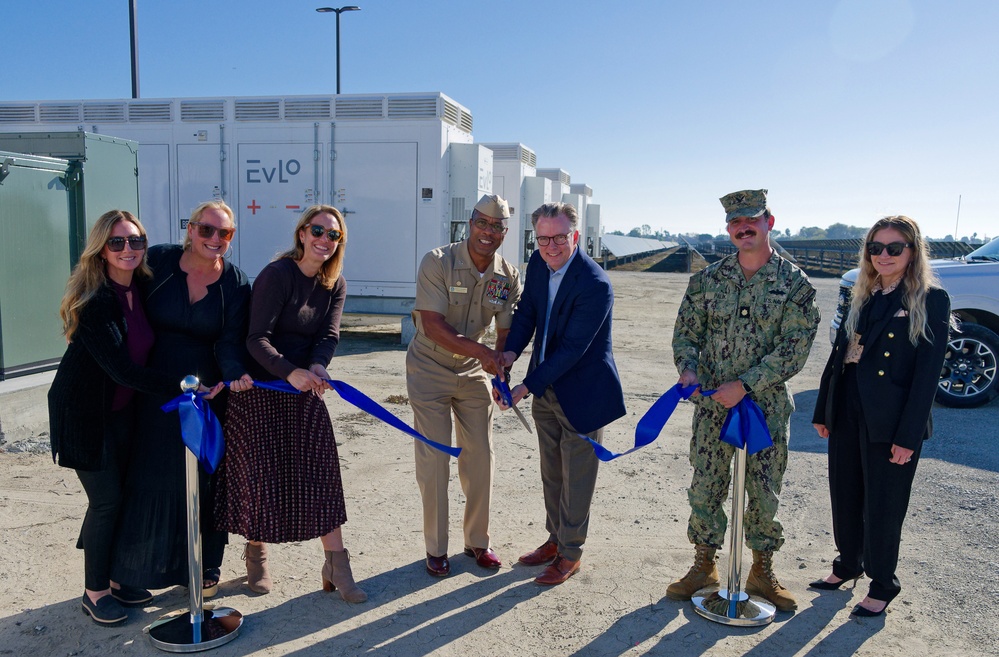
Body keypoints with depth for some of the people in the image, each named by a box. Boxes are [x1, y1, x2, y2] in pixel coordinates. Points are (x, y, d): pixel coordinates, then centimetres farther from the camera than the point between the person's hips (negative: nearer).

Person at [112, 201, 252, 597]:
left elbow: (229, 342, -9)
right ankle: (146, 563, 28)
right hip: (153, 390, 0)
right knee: (150, 478, 8)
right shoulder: (158, 261, -6)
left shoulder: (235, 283, -4)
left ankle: (206, 568, 25)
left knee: (204, 479, 7)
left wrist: (236, 374, -29)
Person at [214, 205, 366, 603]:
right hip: (260, 387, -5)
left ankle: (336, 565, 5)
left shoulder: (335, 284, 3)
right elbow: (257, 338, -22)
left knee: (321, 469, -1)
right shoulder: (277, 275, -16)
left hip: (305, 387, 5)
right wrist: (291, 373, -36)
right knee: (262, 473, 4)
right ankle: (257, 554, 28)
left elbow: (329, 335, -6)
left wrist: (317, 366, -27)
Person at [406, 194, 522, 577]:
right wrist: (481, 351, -34)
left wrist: (501, 369, -20)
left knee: (481, 459, 7)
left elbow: (507, 334, -1)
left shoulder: (509, 276, -5)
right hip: (430, 370, -4)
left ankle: (477, 541, 25)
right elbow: (433, 326, -24)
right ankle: (435, 548, 16)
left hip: (475, 373, 4)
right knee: (433, 461, -1)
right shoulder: (438, 262, -18)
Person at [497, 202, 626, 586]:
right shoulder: (539, 263, -3)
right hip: (547, 390, 7)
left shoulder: (595, 285, -26)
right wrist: (511, 351, -13)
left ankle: (570, 554, 25)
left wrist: (527, 387, -25)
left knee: (577, 478, 7)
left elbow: (571, 349, -26)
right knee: (551, 474, 21)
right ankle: (555, 538, 39)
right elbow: (527, 312, 5)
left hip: (583, 393, -7)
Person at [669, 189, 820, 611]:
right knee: (705, 487, 9)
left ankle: (762, 572, 29)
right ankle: (704, 565, 27)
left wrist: (745, 385, -18)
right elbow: (686, 332, 7)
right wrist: (688, 369, -13)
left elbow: (795, 349, -10)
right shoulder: (707, 279, 3)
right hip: (711, 404, 2)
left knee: (765, 493, 9)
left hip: (768, 406, -2)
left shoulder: (794, 284, -5)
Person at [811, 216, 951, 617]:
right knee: (845, 497, 17)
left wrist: (908, 436, -15)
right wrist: (823, 411, 12)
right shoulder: (862, 298, 11)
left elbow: (928, 371, -12)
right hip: (847, 415, 6)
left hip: (890, 423, -6)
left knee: (883, 506, 7)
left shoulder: (931, 300, -7)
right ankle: (848, 564, 38)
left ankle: (883, 585, 27)